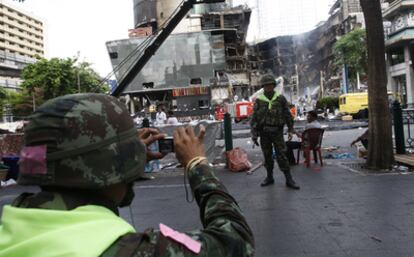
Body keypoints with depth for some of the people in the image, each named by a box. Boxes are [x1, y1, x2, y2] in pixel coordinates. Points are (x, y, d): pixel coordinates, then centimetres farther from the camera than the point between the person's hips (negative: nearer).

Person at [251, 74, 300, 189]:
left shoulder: (280, 98, -1)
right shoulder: (259, 101, -1)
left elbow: (288, 115, 4)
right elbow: (254, 118, -2)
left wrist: (291, 129, 0)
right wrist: (254, 134, -8)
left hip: (277, 132, -1)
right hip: (264, 133, 1)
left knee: (281, 155, -4)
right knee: (267, 156, 10)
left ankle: (289, 180, 2)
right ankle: (269, 177, 23)